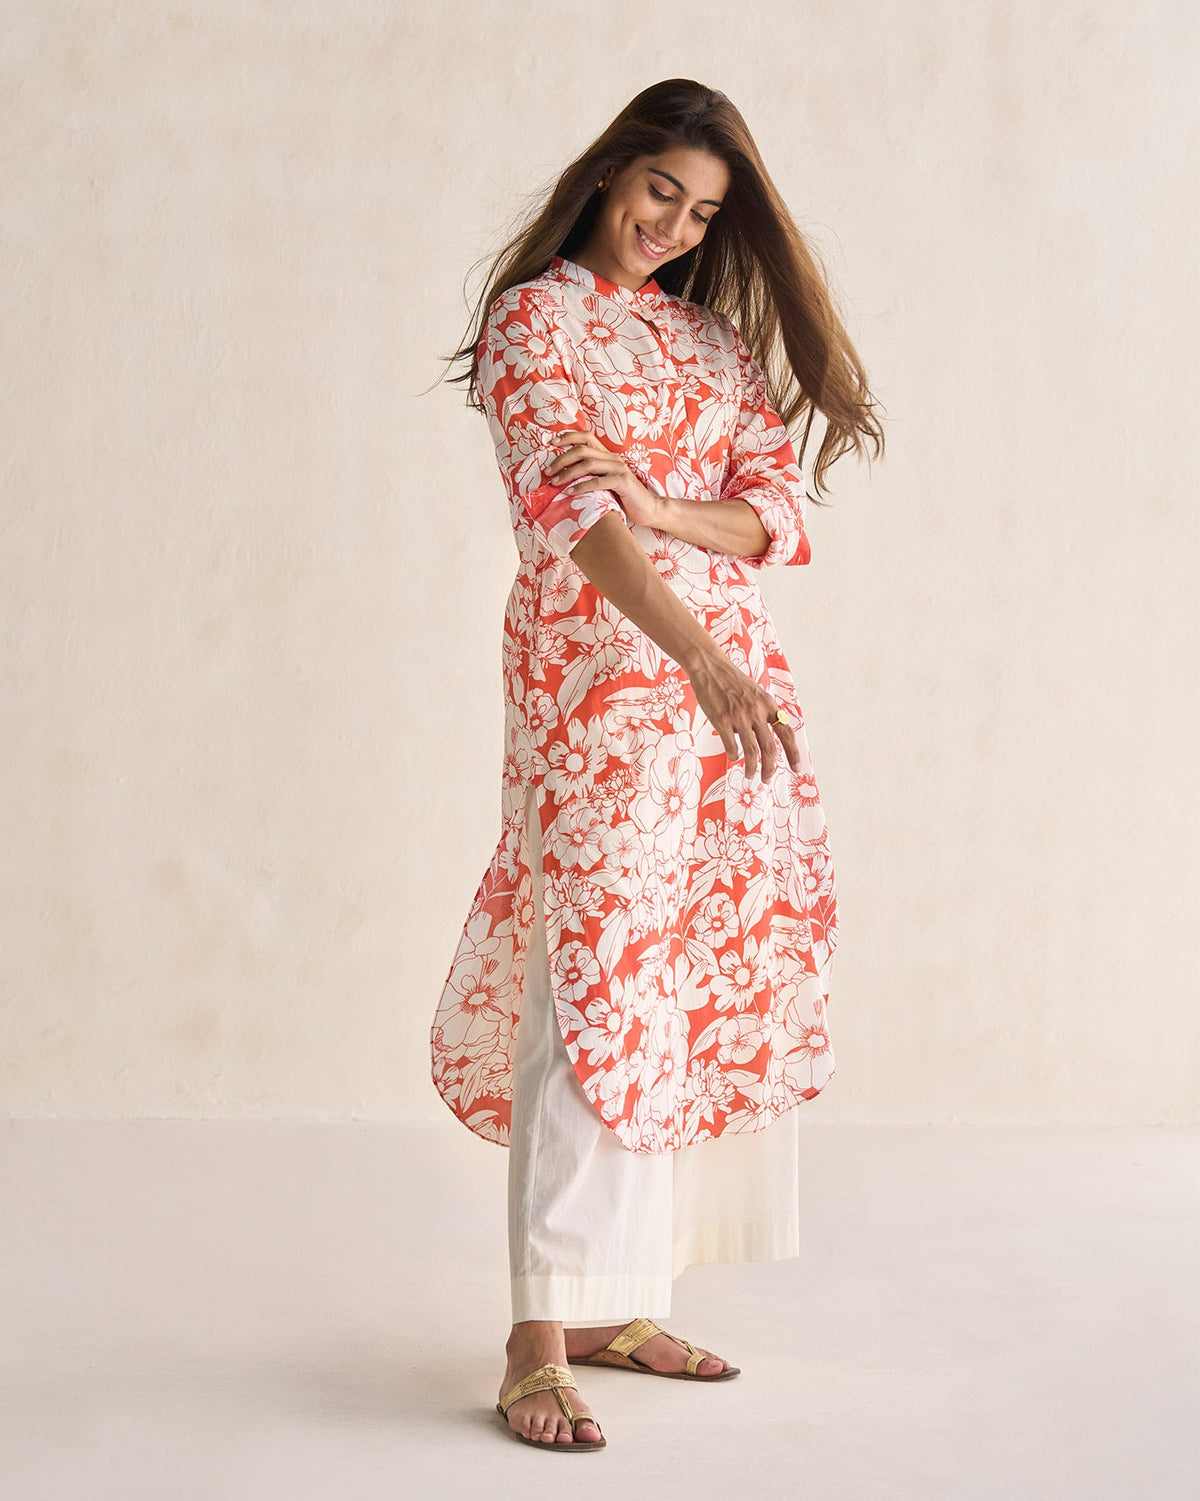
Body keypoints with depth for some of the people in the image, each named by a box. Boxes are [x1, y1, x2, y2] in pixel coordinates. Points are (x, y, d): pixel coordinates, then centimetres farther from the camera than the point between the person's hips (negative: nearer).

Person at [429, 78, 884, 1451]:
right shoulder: (534, 318, 0)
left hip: (730, 677, 6)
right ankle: (540, 1339, -10)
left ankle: (621, 1303, 14)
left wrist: (660, 507, -14)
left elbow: (779, 508, 7)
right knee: (595, 977, -12)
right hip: (597, 670, -6)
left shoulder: (716, 337, 18)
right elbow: (571, 509, -14)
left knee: (691, 982, 5)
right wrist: (698, 652, -26)